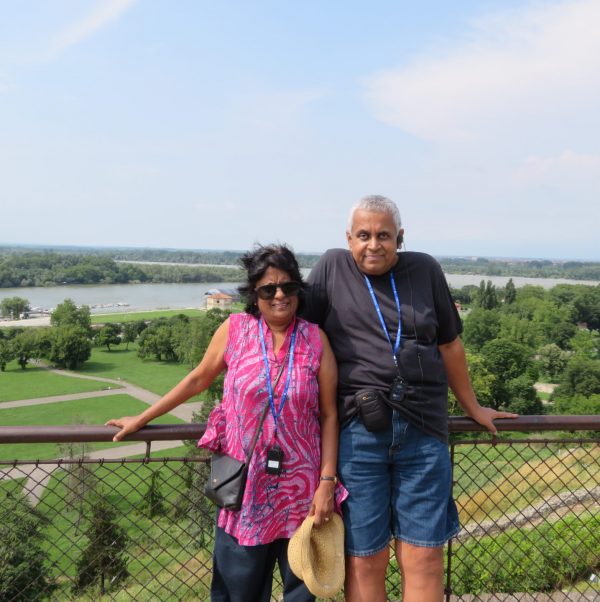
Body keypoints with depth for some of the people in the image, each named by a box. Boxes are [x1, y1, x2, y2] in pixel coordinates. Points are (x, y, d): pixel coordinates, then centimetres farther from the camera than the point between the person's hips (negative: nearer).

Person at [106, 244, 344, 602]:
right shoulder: (235, 330, -3)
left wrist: (327, 482, -6)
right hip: (246, 486, 0)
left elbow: (328, 415, -2)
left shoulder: (315, 340, -3)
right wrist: (141, 420, 13)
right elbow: (198, 380, 9)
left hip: (301, 489, 0)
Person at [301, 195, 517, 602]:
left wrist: (472, 408, 24)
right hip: (357, 431, -1)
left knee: (424, 558, 7)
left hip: (424, 430, 2)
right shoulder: (332, 267, 4)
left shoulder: (425, 270, 8)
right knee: (364, 561, 6)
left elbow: (449, 344, 16)